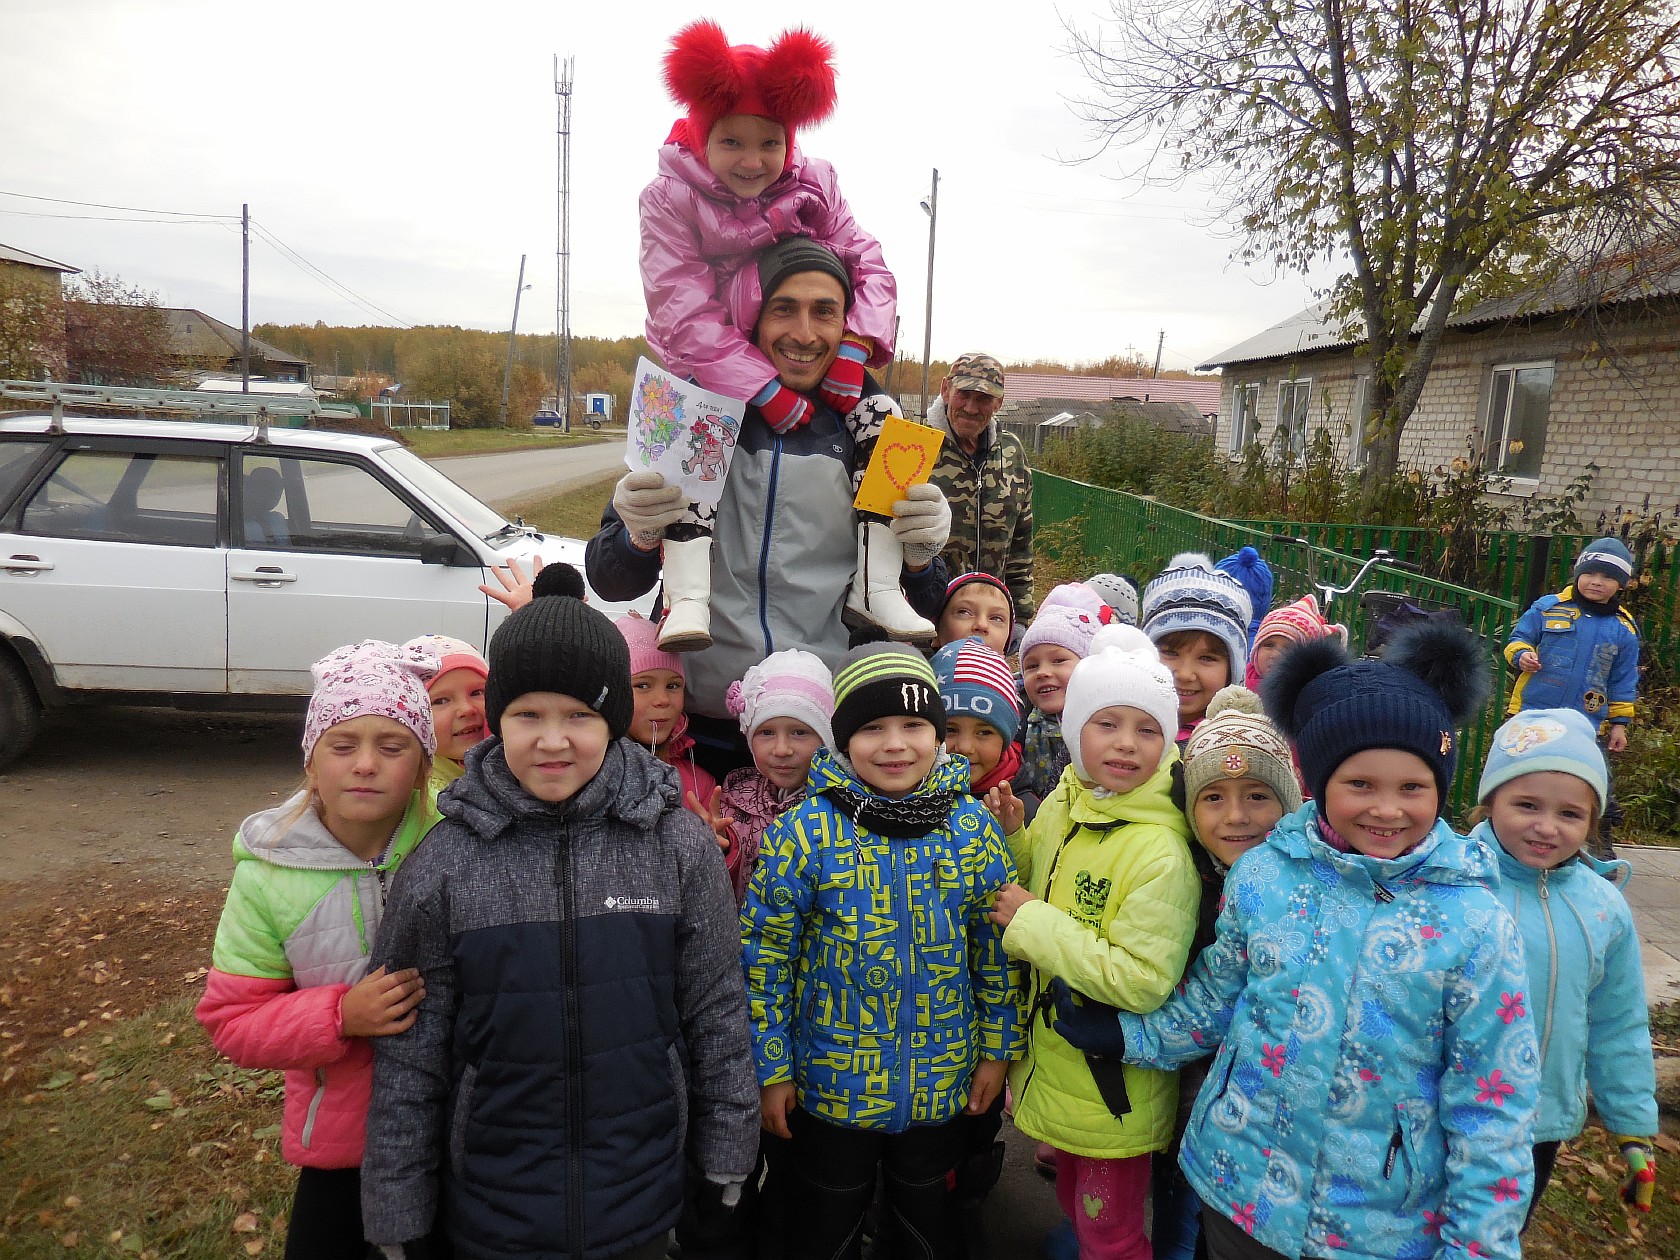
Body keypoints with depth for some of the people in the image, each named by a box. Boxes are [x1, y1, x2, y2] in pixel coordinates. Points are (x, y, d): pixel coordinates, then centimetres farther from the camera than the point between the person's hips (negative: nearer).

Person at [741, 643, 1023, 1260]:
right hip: (832, 1086, -2)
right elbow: (764, 955, -10)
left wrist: (996, 1048, 5)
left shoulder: (971, 826, -7)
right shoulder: (805, 831, -16)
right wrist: (771, 1070, -7)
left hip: (939, 1085, 2)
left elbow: (995, 944, 3)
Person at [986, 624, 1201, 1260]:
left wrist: (1034, 924, -24)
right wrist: (1013, 834, -6)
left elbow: (1142, 982, -29)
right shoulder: (1062, 803, -4)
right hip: (1055, 1060, 7)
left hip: (1115, 1088, -7)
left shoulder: (1161, 850, -26)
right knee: (1073, 1209, 27)